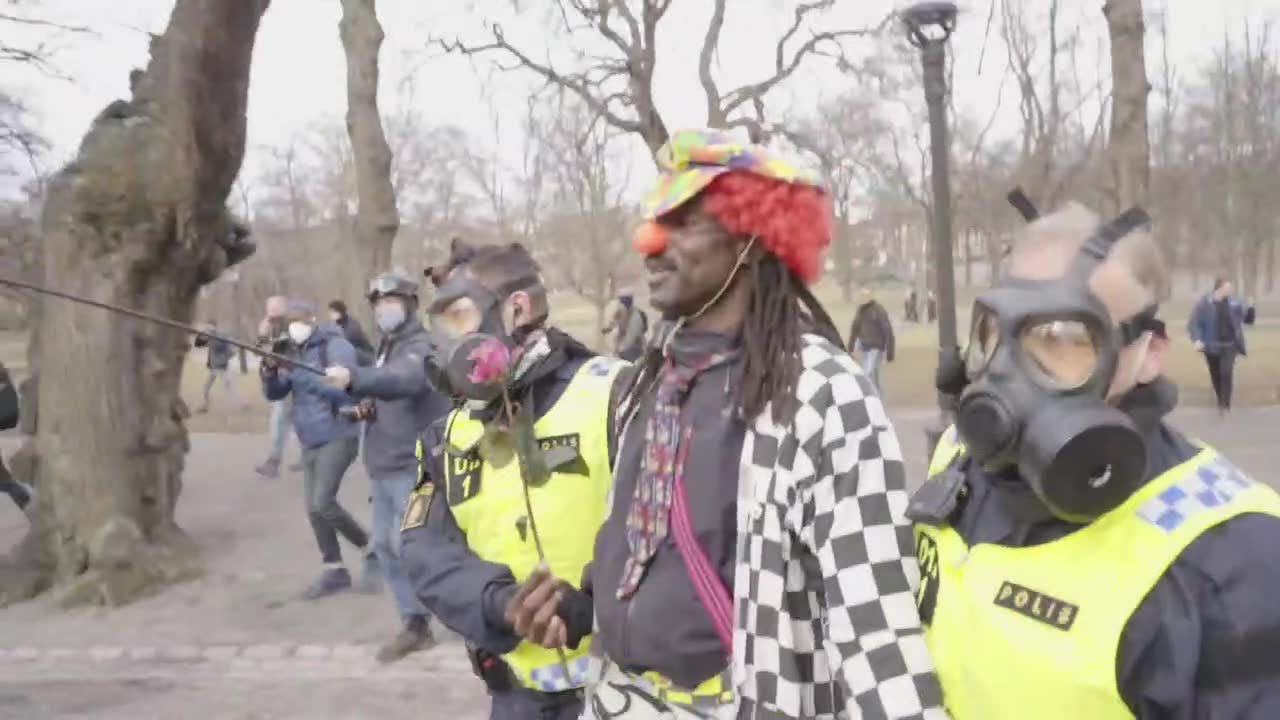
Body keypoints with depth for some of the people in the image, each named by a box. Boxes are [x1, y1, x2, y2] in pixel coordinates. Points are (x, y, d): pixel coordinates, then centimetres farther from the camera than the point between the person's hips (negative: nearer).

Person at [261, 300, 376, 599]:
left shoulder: (336, 346, -11)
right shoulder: (294, 353, 12)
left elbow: (343, 390, -23)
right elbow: (274, 394, 9)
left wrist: (298, 372, -28)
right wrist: (270, 372, -13)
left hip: (337, 438, -8)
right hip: (309, 444, 8)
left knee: (322, 503, -18)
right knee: (313, 510, 7)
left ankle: (370, 550, 1)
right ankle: (335, 571, 19)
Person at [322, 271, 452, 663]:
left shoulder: (421, 346, -13)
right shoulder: (385, 347, 18)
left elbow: (404, 381, -34)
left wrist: (353, 378, -49)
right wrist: (368, 406, 1)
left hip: (415, 466, -9)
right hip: (384, 466, 9)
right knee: (385, 545, 11)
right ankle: (415, 624, 21)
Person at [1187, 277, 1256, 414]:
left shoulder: (1234, 303, 1)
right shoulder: (1204, 304, -7)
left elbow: (1248, 319, 9)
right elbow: (1193, 323, -7)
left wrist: (1250, 308, -12)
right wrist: (1197, 339, -21)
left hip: (1229, 345, 0)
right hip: (1212, 346, 0)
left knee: (1226, 373, -17)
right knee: (1216, 376, 9)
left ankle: (1225, 405, -13)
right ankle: (1221, 404, 26)